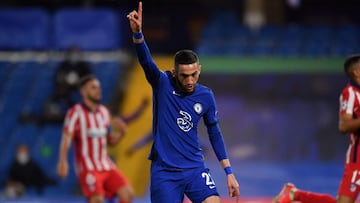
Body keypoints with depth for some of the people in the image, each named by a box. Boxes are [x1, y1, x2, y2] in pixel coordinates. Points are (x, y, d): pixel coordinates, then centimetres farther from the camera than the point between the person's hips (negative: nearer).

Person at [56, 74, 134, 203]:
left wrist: (119, 133, -2)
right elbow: (67, 138, -17)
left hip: (106, 165, 7)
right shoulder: (76, 112, -6)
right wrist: (63, 161, -31)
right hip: (87, 167, -7)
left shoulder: (104, 112, 14)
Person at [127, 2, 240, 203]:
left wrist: (229, 171, 9)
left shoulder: (206, 96, 2)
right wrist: (137, 33, -45)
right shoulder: (163, 84, -7)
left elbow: (215, 133, 12)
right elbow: (146, 61, -26)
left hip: (195, 168, 2)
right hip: (164, 172, -2)